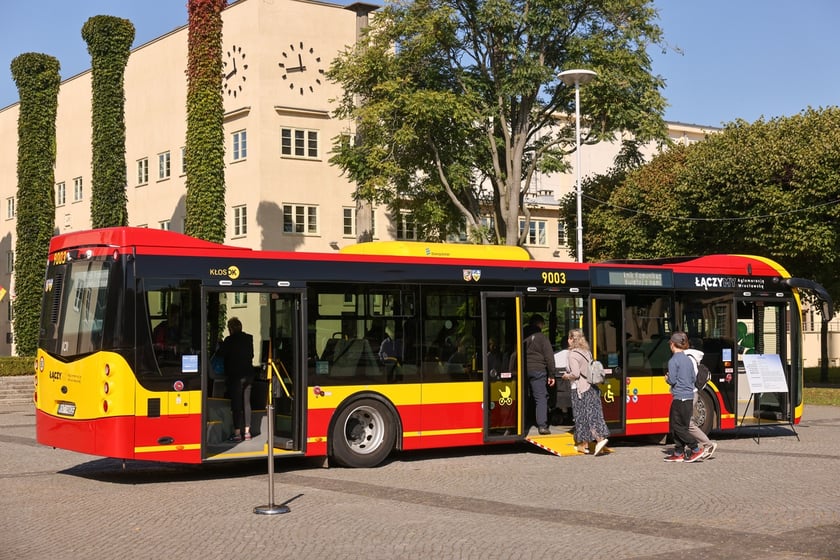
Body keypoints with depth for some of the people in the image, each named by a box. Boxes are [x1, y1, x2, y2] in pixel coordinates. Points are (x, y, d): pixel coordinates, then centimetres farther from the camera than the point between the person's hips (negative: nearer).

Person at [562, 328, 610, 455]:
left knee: (582, 416, 0)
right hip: (592, 387, 7)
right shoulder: (587, 352, 11)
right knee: (593, 414, 7)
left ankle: (584, 444, 2)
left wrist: (567, 376, 1)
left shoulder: (573, 354, -13)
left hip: (580, 389, -7)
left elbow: (575, 374, -19)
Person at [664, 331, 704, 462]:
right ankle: (679, 453, 14)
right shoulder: (688, 359, 13)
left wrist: (667, 378, 5)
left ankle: (696, 449, -5)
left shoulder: (673, 360, -12)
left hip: (680, 398, -8)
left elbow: (672, 380, -15)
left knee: (678, 427, -2)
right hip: (689, 397, 8)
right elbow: (693, 379, 16)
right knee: (675, 425, 13)